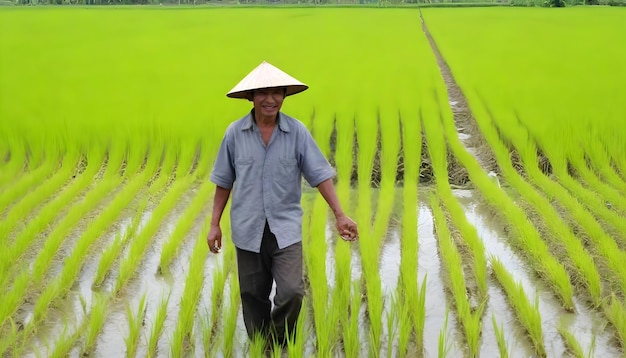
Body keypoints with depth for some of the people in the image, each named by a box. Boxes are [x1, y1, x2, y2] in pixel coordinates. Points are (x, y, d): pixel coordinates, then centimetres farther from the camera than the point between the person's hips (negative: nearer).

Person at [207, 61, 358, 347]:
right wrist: (214, 224, 6)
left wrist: (340, 215, -9)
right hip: (248, 230, 1)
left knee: (292, 292, -12)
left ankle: (279, 346, 14)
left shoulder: (297, 131, -5)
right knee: (253, 298, 10)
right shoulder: (235, 133, -3)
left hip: (286, 229, -1)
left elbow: (320, 174, -3)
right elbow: (224, 182, 5)